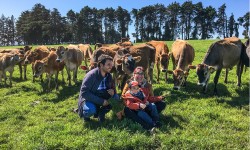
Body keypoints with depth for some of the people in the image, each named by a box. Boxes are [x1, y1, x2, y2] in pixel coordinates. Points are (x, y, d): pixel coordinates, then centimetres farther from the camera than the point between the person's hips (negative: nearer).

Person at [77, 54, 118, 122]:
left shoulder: (108, 75, -5)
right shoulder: (91, 75, -24)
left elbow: (112, 88, 7)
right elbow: (84, 92, -27)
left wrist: (113, 91, -20)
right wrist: (101, 101, -30)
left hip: (101, 97, 6)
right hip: (88, 99, -6)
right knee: (91, 110, -36)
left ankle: (101, 112, 6)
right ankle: (85, 114, 3)